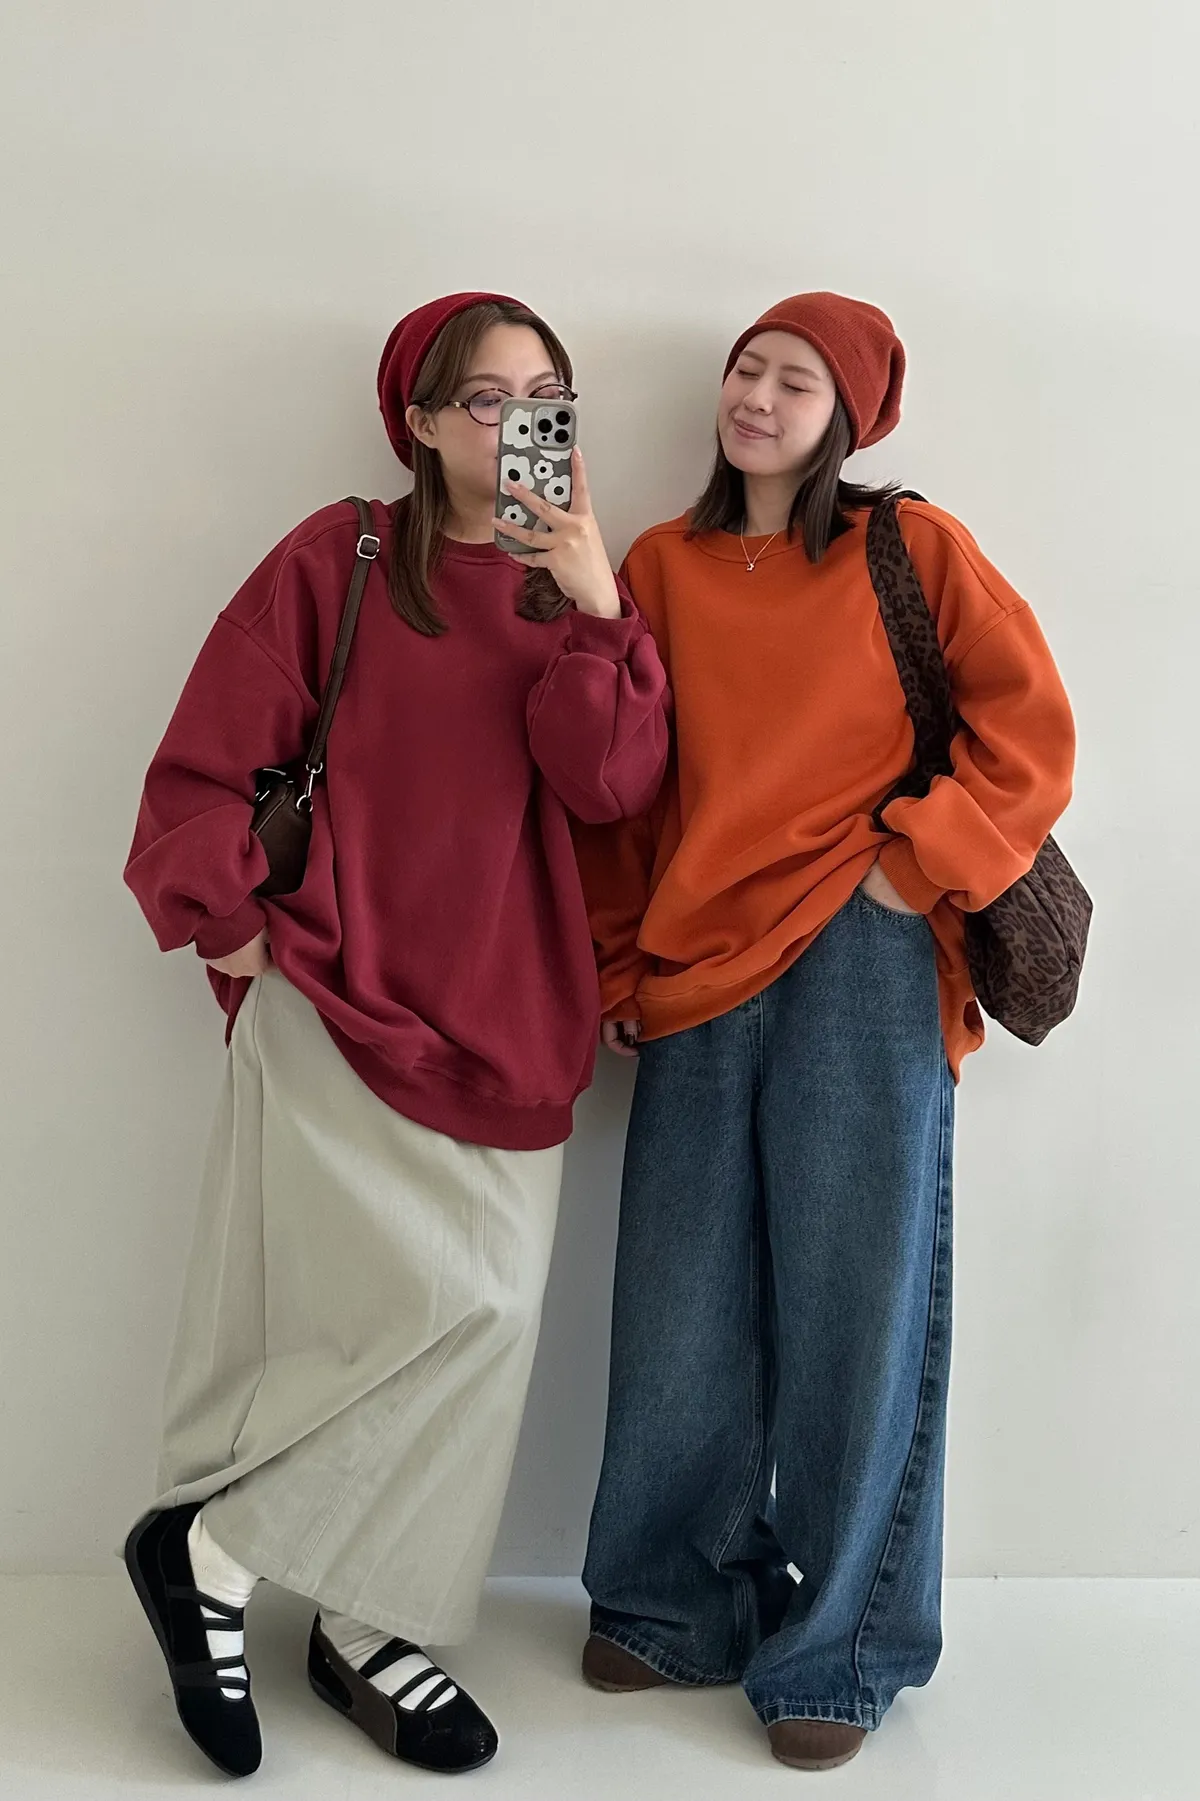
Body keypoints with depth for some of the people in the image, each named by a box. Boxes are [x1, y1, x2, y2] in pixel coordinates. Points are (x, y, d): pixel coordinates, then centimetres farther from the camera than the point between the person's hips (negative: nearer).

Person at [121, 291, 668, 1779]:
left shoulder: (573, 589, 12)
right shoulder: (339, 559, 1)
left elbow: (610, 788, -5)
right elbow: (206, 761, -1)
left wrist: (591, 605, -12)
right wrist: (227, 918, -6)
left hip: (505, 1016, 5)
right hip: (339, 1001, -5)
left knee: (484, 1321, 5)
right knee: (466, 1301, -16)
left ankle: (370, 1629, 25)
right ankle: (210, 1545, 6)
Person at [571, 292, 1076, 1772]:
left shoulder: (911, 549, 5)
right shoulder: (662, 569, 12)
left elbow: (1028, 727, 2)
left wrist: (916, 863, -8)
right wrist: (617, 969, 10)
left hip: (861, 969, -3)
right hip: (697, 973, 3)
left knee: (853, 1297, 2)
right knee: (685, 1303, 7)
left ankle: (840, 1646, 17)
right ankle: (675, 1607, 26)